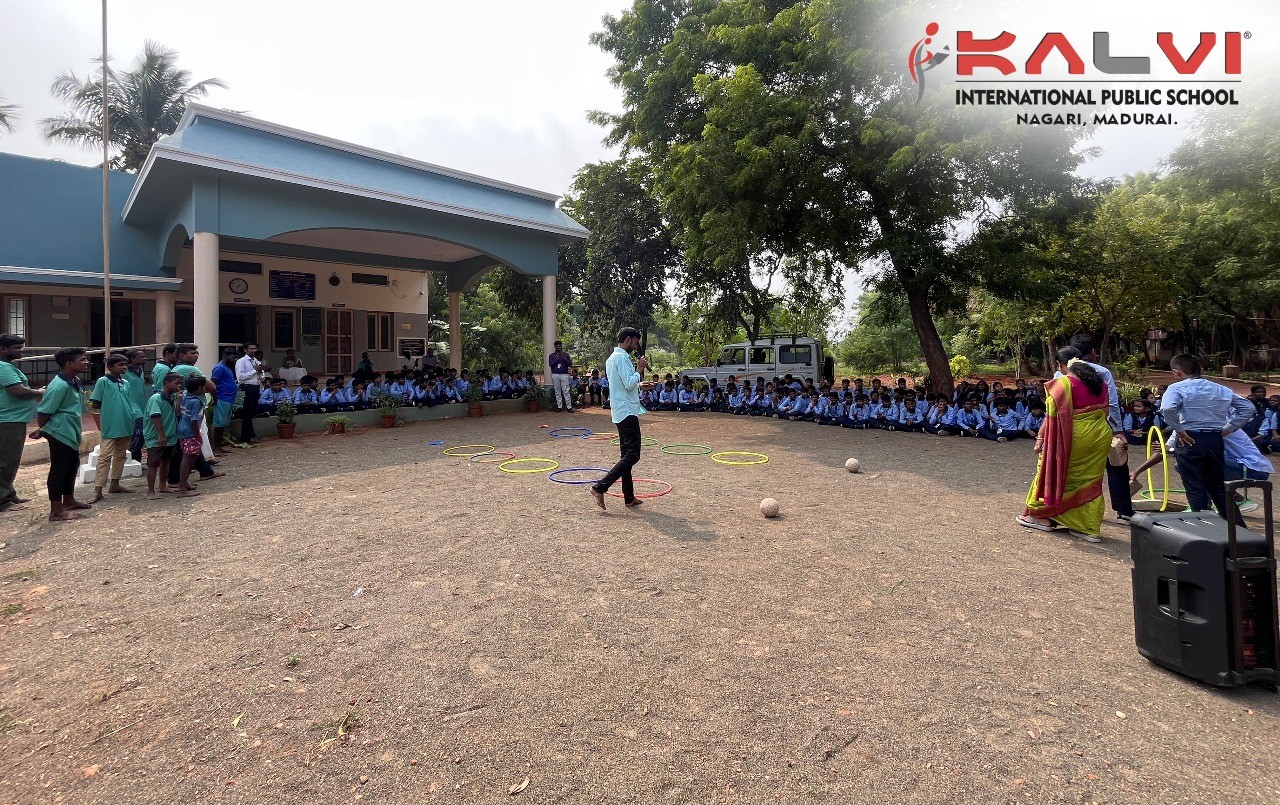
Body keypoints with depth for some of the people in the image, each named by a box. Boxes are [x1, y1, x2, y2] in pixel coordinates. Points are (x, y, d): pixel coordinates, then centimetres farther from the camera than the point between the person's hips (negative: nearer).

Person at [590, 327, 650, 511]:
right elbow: (629, 384, -21)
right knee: (632, 455, -11)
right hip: (627, 412, -11)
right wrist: (639, 369, -9)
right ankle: (600, 488, -12)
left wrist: (640, 384, 30)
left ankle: (629, 497, 16)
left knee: (627, 454, 12)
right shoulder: (621, 358, -14)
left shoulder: (612, 358, 18)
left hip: (620, 412, 11)